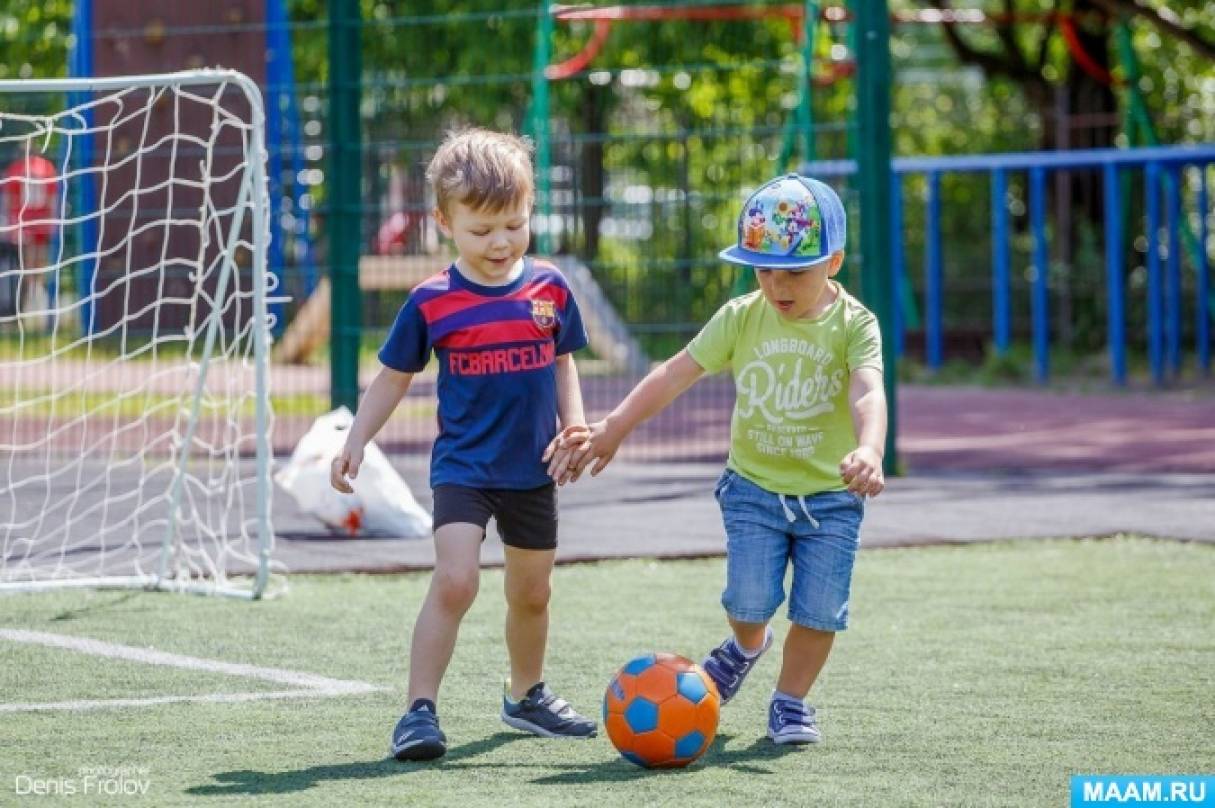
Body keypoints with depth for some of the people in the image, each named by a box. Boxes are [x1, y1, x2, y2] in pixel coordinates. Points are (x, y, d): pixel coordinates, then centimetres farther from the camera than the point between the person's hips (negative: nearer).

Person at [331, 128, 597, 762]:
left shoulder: (550, 289, -2)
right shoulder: (431, 303, -9)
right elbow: (393, 377, 2)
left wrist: (575, 424, -2)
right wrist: (355, 441, -5)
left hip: (532, 471, 3)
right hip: (463, 466, -3)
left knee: (531, 593, 16)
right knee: (454, 580, -21)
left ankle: (527, 695, 39)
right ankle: (420, 709, -17)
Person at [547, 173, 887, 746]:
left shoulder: (853, 324, -12)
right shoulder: (741, 317, -3)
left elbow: (867, 393, -30)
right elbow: (676, 373, -3)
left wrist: (869, 450, -51)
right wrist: (610, 431, -12)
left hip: (830, 496, -1)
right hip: (753, 487, 1)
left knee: (820, 610, -5)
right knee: (750, 600, -9)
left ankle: (790, 702, 18)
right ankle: (746, 646, 26)